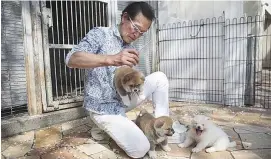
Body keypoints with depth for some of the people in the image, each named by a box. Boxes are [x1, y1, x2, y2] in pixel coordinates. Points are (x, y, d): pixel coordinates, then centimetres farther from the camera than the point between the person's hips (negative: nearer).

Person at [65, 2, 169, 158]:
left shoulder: (130, 48, 7)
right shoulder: (100, 34, -11)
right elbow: (71, 59, -28)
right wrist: (111, 59, -43)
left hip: (124, 101, 7)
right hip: (103, 108, -6)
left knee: (159, 77, -4)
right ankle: (105, 128, 9)